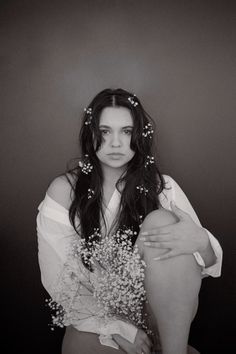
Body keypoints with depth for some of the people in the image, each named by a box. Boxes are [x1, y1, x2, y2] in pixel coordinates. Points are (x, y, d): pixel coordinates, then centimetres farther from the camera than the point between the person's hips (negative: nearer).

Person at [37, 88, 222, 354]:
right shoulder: (63, 191, -6)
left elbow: (209, 264, -4)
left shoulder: (161, 187, -2)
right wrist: (117, 327, -16)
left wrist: (200, 242, -29)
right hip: (96, 316, 0)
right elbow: (58, 277, -8)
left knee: (160, 220, -23)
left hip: (158, 309, 1)